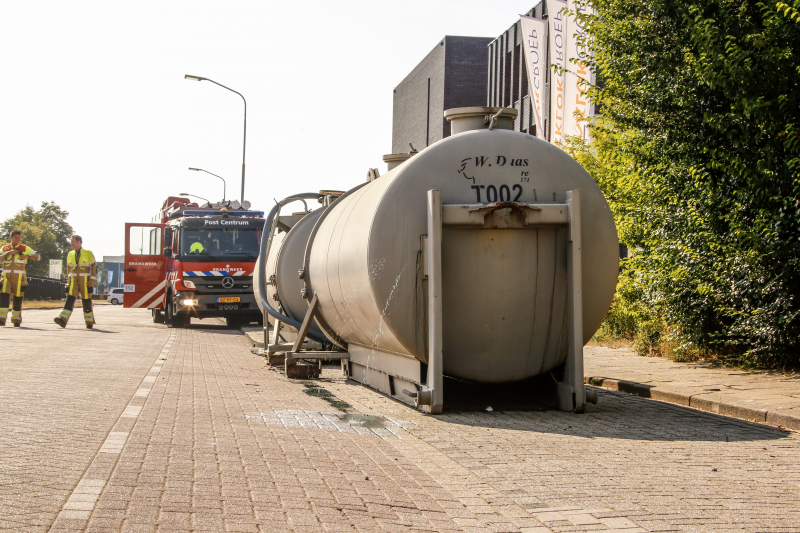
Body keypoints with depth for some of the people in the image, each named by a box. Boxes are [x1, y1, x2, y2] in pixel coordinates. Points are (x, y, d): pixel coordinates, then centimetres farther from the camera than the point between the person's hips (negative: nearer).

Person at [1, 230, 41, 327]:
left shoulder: (25, 248, 5)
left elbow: (38, 256, -1)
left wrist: (27, 256, -18)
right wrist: (9, 253, -14)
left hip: (19, 277, -1)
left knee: (18, 299, 2)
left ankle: (16, 320, 13)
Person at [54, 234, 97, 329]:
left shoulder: (88, 254, -1)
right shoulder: (70, 255, 11)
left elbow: (94, 267, -3)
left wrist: (92, 280, -10)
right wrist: (69, 280, 19)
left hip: (85, 282, -3)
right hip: (73, 281, 3)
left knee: (86, 302, 2)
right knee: (70, 299, -13)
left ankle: (89, 322, 15)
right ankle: (63, 320, -26)